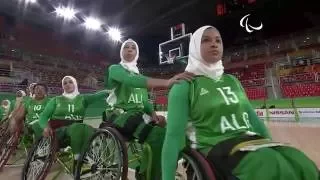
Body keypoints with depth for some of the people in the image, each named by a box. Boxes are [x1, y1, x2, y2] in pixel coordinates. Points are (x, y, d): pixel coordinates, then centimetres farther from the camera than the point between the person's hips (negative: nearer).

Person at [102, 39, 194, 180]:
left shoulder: (140, 76, 21)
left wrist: (154, 114, -10)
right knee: (158, 134, -30)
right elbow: (131, 81, -22)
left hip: (139, 115, 6)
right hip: (121, 115, -6)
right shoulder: (115, 69, 1)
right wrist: (167, 82, -37)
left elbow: (144, 101, 14)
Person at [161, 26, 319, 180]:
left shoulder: (232, 81, 15)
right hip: (216, 149, -6)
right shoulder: (185, 85, -5)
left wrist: (273, 146, 14)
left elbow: (252, 117, 17)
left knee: (304, 167, -18)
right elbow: (173, 135, -10)